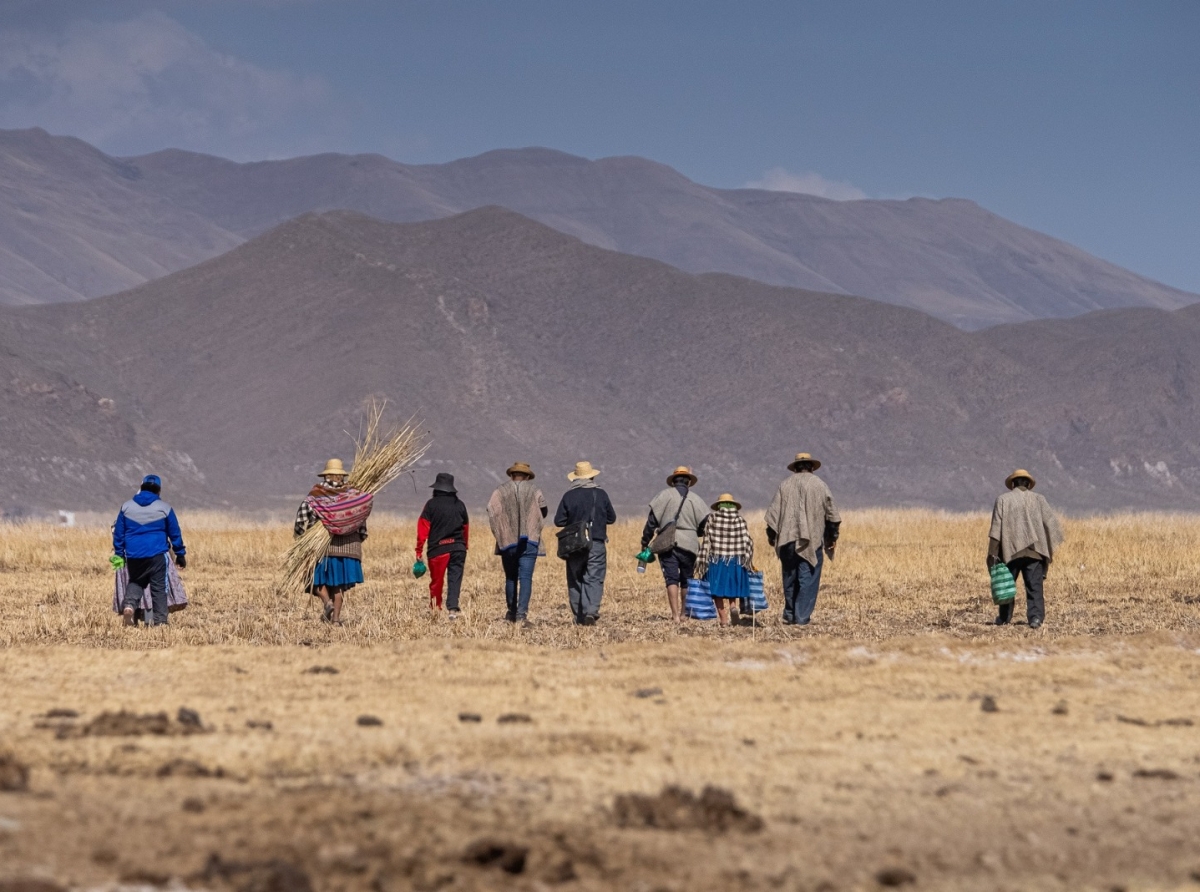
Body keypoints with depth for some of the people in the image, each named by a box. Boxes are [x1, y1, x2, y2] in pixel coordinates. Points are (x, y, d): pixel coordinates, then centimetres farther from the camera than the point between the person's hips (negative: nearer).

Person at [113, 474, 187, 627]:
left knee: (135, 582, 21)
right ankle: (160, 620, -3)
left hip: (133, 555, 2)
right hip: (157, 554, -2)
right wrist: (181, 554, 15)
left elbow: (118, 533, 11)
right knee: (159, 588, 3)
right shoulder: (164, 508, 1)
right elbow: (175, 534, 7)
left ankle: (129, 604, -6)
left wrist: (119, 554, 19)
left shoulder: (126, 507, 7)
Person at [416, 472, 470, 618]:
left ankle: (435, 607, 16)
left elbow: (423, 528, -6)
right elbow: (466, 528, 13)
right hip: (458, 548, 2)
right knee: (455, 580, 0)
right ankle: (452, 609, -13)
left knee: (436, 580, 10)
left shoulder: (431, 504, -3)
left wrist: (419, 550, -2)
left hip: (438, 548, -2)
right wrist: (464, 546, 26)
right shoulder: (460, 505, 7)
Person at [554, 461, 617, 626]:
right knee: (594, 579, -2)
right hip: (597, 544, 0)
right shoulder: (601, 494, -1)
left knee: (575, 581, 11)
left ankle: (579, 616, 13)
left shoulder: (569, 496, -3)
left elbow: (558, 521, -3)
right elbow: (612, 518, 8)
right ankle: (591, 611, -22)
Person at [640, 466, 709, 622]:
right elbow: (705, 525, 5)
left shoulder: (665, 495, 2)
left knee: (672, 579, -4)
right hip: (689, 544, 1)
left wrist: (645, 543, 9)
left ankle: (675, 615, -15)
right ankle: (683, 613, 24)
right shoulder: (695, 499, 5)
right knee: (687, 580, 16)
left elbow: (652, 521, 1)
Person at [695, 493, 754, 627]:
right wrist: (750, 562, 9)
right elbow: (748, 542, 0)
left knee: (719, 592, 4)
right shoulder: (740, 520, 3)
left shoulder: (713, 518, -1)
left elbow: (706, 541, -3)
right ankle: (733, 606, -9)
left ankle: (723, 619, -4)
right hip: (736, 561, 2)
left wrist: (701, 563, 2)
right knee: (732, 588, 17)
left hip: (716, 561, -2)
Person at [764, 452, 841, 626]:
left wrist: (772, 536, 15)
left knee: (790, 579, 14)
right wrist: (833, 537, 13)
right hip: (812, 540, -3)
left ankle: (789, 615, 20)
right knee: (808, 580, -1)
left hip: (787, 541, 3)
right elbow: (831, 514, 3)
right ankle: (802, 616, -7)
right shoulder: (819, 485, 0)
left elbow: (773, 514, 6)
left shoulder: (785, 485, 7)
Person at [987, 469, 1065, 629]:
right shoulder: (1038, 499, 8)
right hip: (1034, 550, 0)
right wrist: (1050, 549, 9)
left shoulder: (1003, 499, 4)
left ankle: (1004, 618, 23)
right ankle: (1036, 617, -15)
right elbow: (1050, 523, 2)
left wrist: (993, 553, -2)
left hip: (1010, 550, 0)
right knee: (1034, 586, -1)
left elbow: (996, 527, -2)